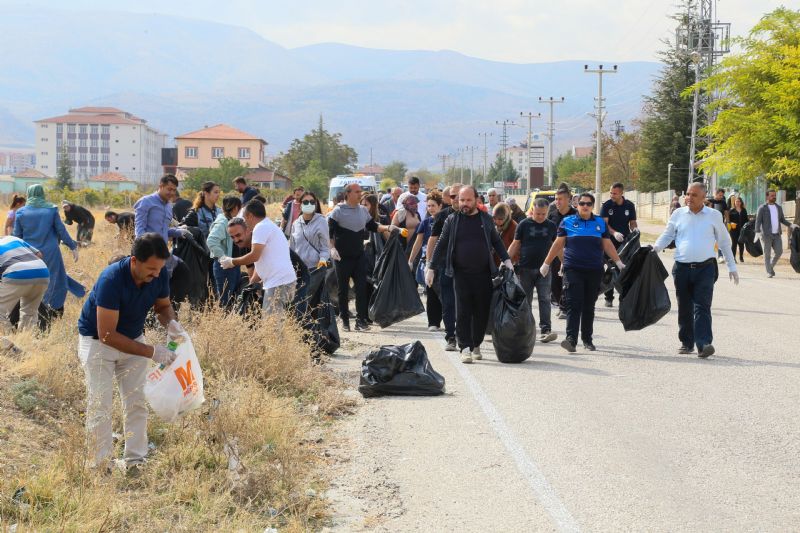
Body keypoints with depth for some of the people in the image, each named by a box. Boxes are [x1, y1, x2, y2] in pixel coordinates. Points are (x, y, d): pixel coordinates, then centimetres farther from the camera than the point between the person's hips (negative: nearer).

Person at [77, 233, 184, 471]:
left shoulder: (159, 274, -18)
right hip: (97, 340, -5)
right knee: (100, 406, -8)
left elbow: (163, 305, 4)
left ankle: (135, 462, 7)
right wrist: (151, 352, -35)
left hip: (133, 338, 5)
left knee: (137, 404, 2)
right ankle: (101, 466, -3)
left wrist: (171, 323, -21)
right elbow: (107, 335, -33)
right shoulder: (111, 279, -35)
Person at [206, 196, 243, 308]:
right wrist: (224, 258, -25)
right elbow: (211, 241, -26)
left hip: (234, 265, 9)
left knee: (236, 299, 11)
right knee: (225, 302, -6)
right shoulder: (222, 223, -14)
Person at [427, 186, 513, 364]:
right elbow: (441, 245, 6)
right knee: (463, 312, -6)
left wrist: (506, 260, 4)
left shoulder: (486, 219, 9)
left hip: (483, 274, 2)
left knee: (482, 311, 5)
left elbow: (497, 242, 17)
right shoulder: (452, 220, 5)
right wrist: (431, 268, 2)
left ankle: (476, 345, 19)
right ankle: (465, 348, -6)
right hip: (461, 274, -1)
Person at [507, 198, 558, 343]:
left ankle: (545, 330, -12)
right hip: (525, 269, 0)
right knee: (526, 300, 7)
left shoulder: (551, 226, 6)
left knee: (545, 299, -8)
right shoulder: (524, 225, 1)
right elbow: (515, 244, 4)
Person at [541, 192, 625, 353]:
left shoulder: (600, 223, 11)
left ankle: (587, 339, 18)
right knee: (573, 305, -11)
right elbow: (558, 244, 8)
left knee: (589, 306, 9)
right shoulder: (567, 222, 4)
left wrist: (618, 262, 10)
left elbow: (608, 245, 15)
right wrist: (546, 264, 8)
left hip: (594, 271, 3)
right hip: (573, 270, -2)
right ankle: (571, 339, -18)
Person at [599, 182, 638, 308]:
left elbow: (632, 222, 8)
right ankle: (609, 298, 10)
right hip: (611, 241, -1)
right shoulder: (606, 205, -4)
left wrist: (635, 231, -15)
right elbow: (604, 223, -11)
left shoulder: (629, 206, 3)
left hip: (625, 241, 1)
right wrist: (614, 233, -28)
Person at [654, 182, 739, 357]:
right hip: (682, 268, 2)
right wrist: (655, 248, -6)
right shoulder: (678, 214, 8)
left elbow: (724, 242, 14)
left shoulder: (714, 216, 6)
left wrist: (732, 267, 14)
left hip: (705, 268, -2)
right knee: (684, 308, 8)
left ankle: (704, 343, -20)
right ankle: (686, 343, 19)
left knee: (702, 306, -12)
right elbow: (667, 235, 15)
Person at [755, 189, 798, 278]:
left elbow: (782, 220, 18)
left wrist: (791, 225, 2)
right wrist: (757, 232, -20)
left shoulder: (779, 208, 13)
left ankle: (771, 266, 21)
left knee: (779, 252, -3)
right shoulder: (762, 208, -3)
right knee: (767, 254, -2)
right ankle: (769, 272, 5)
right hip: (766, 235, -5)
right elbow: (758, 221, -8)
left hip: (777, 235, 5)